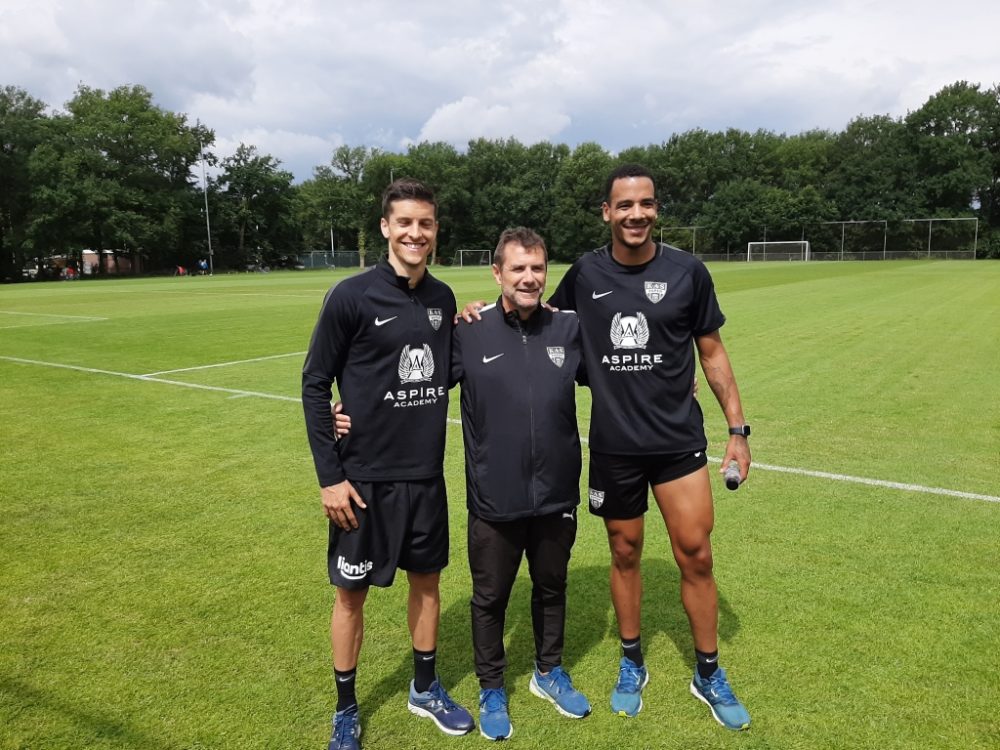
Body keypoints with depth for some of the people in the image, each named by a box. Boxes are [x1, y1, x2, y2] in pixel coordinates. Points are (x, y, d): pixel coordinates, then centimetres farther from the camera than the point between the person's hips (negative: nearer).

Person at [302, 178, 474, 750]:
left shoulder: (443, 298, 4)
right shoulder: (352, 296, -12)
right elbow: (315, 386, -9)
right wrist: (329, 475, -11)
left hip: (427, 473, 5)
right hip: (364, 478, -4)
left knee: (427, 580, 17)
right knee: (352, 592, 9)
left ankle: (426, 688, 39)